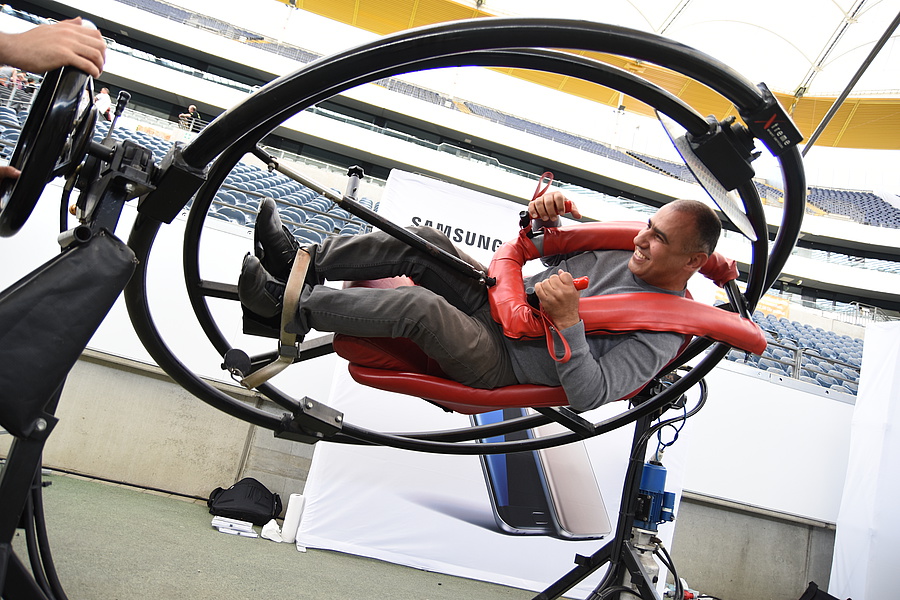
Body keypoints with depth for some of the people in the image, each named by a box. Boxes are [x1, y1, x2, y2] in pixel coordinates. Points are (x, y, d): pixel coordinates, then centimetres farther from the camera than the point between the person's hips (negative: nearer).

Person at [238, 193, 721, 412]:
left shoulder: (661, 335, -16)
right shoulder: (632, 251, 7)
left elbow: (588, 395, -24)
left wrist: (567, 321, -34)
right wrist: (551, 212, -4)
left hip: (501, 362, -8)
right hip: (497, 299, 8)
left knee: (420, 307, -32)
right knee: (425, 240, -13)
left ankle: (292, 307, -16)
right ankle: (304, 261, -4)